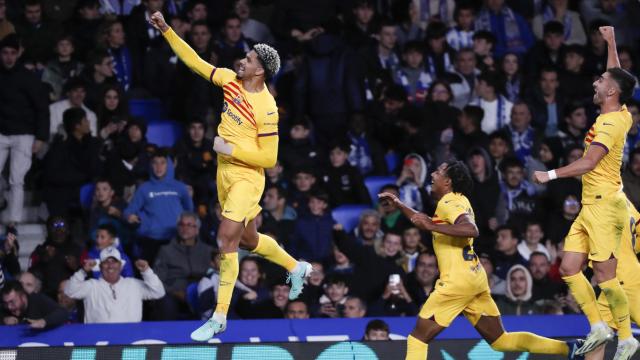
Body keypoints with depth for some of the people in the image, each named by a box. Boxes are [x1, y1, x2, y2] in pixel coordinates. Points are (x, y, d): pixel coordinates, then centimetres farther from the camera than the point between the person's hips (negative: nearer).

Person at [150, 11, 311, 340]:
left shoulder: (267, 109, -21)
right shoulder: (230, 80, -2)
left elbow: (269, 157, -18)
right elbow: (195, 62, 5)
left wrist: (230, 148, -21)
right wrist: (166, 30, 0)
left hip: (246, 178, -8)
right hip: (225, 174, 8)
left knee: (227, 241, -15)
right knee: (249, 239, 22)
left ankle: (219, 317, -9)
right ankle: (296, 268, 47)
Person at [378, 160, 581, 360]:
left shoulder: (449, 203, -10)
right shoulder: (457, 201, 19)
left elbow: (471, 230, -29)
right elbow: (423, 223, 33)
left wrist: (432, 226, -29)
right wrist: (398, 204, 27)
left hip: (458, 280, -9)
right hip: (475, 277, 9)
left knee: (418, 337, -3)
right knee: (500, 340, 11)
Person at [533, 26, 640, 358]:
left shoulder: (611, 123, -15)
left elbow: (589, 162, -24)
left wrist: (551, 175, -19)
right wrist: (611, 43, 35)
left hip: (604, 204, -9)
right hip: (591, 206, 9)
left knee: (604, 274, -9)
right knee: (569, 268, 4)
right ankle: (598, 328, 6)